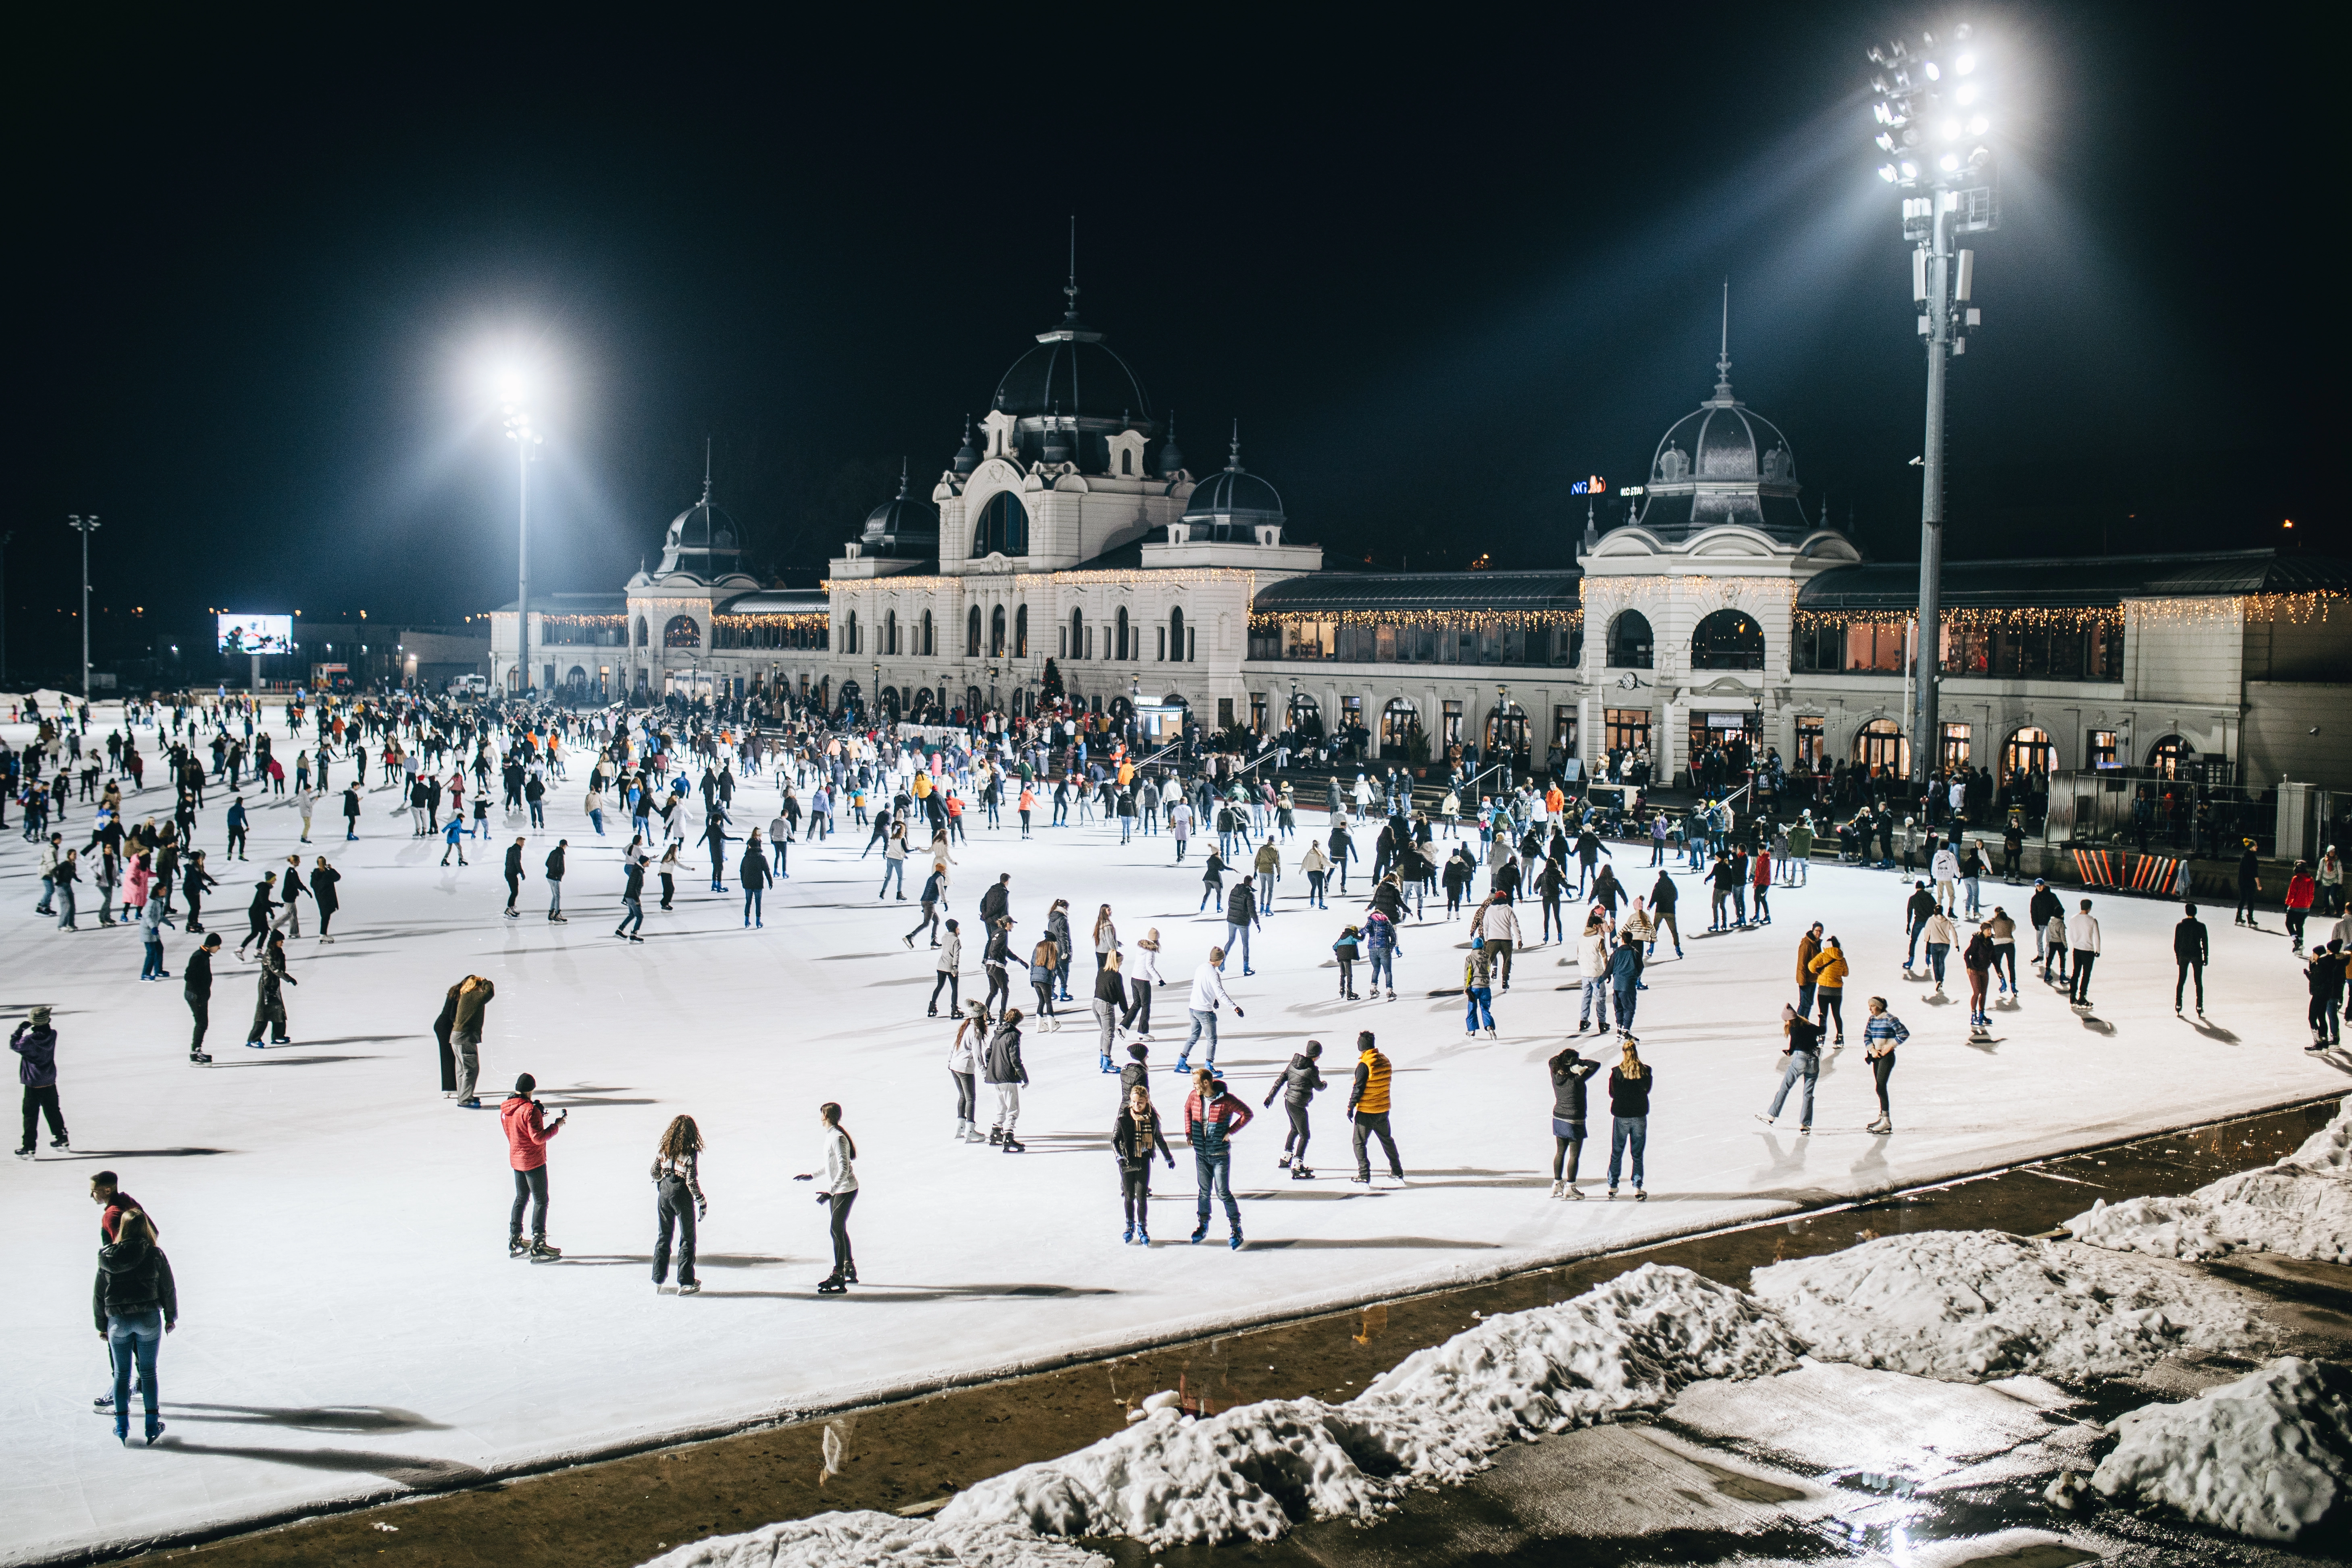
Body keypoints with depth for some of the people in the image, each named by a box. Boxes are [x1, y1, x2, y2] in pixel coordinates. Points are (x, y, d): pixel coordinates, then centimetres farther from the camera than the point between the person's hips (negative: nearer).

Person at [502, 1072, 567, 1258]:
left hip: (515, 1158, 8)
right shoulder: (530, 1110, -23)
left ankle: (515, 1241, 25)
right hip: (534, 1161, -8)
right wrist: (556, 1126, -14)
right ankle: (538, 1244, -3)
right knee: (541, 1201, -1)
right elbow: (539, 1137, -25)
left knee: (521, 1198, 20)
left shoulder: (505, 1108, 3)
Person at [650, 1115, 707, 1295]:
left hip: (664, 1194, 5)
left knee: (663, 1236, 17)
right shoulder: (690, 1152, -16)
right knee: (687, 1239, 7)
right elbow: (692, 1181, -17)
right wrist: (702, 1202, -8)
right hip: (682, 1195, -5)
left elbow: (655, 1172, 8)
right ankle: (685, 1283, 8)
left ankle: (658, 1280, 20)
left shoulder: (663, 1148, -1)